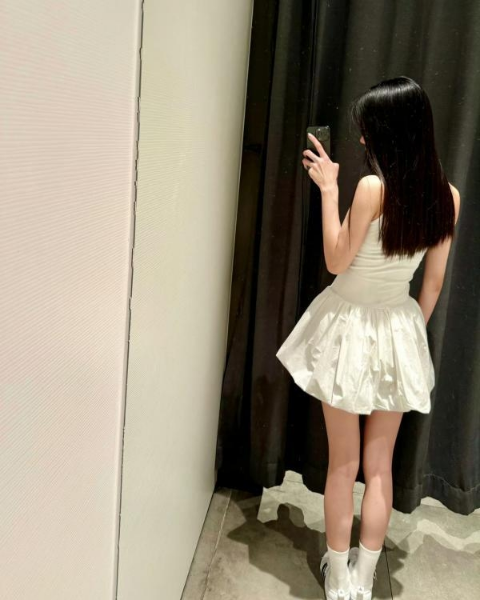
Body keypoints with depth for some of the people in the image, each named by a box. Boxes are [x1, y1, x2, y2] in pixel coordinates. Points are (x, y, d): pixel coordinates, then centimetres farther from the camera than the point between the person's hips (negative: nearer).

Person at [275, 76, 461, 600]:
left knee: (343, 465, 11)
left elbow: (336, 262, -10)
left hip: (350, 329, -4)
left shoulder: (373, 187, -20)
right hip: (399, 331, 5)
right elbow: (434, 284, 4)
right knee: (380, 466, 16)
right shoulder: (448, 196, -3)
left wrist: (328, 189, -8)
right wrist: (413, 333, 17)